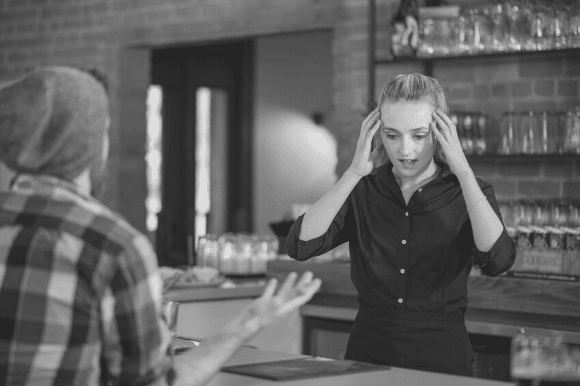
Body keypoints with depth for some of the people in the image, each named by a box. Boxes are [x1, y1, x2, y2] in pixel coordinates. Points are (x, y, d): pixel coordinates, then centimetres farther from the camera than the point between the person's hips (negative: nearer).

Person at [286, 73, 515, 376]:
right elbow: (301, 246, -10)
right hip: (367, 351, 1)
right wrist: (354, 172, -14)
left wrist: (463, 171, -18)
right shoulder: (363, 190, 5)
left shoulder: (466, 192, 2)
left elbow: (497, 259, -17)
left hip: (441, 354, -1)